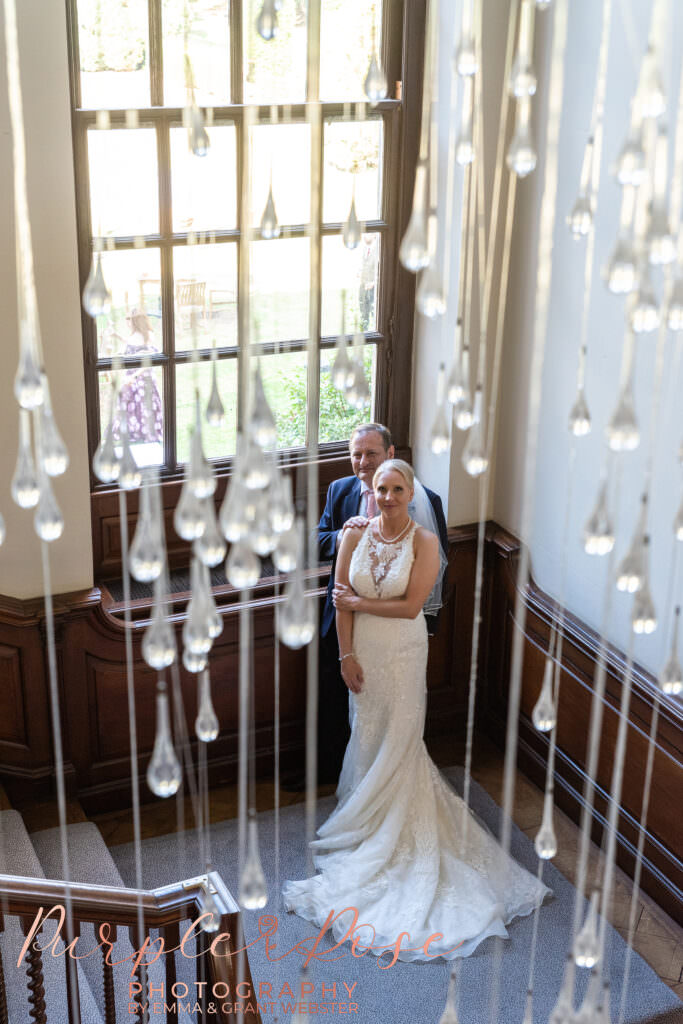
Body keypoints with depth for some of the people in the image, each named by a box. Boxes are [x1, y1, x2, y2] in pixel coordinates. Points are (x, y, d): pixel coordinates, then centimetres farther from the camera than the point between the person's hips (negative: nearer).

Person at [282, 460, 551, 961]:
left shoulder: (425, 541, -14)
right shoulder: (356, 534, -6)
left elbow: (410, 605, -17)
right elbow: (342, 599, -5)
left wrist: (360, 604, -12)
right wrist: (348, 655, -8)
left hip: (403, 653, -2)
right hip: (363, 650, 2)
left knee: (399, 736, 8)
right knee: (367, 732, 14)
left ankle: (395, 824, 25)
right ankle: (365, 806, 34)